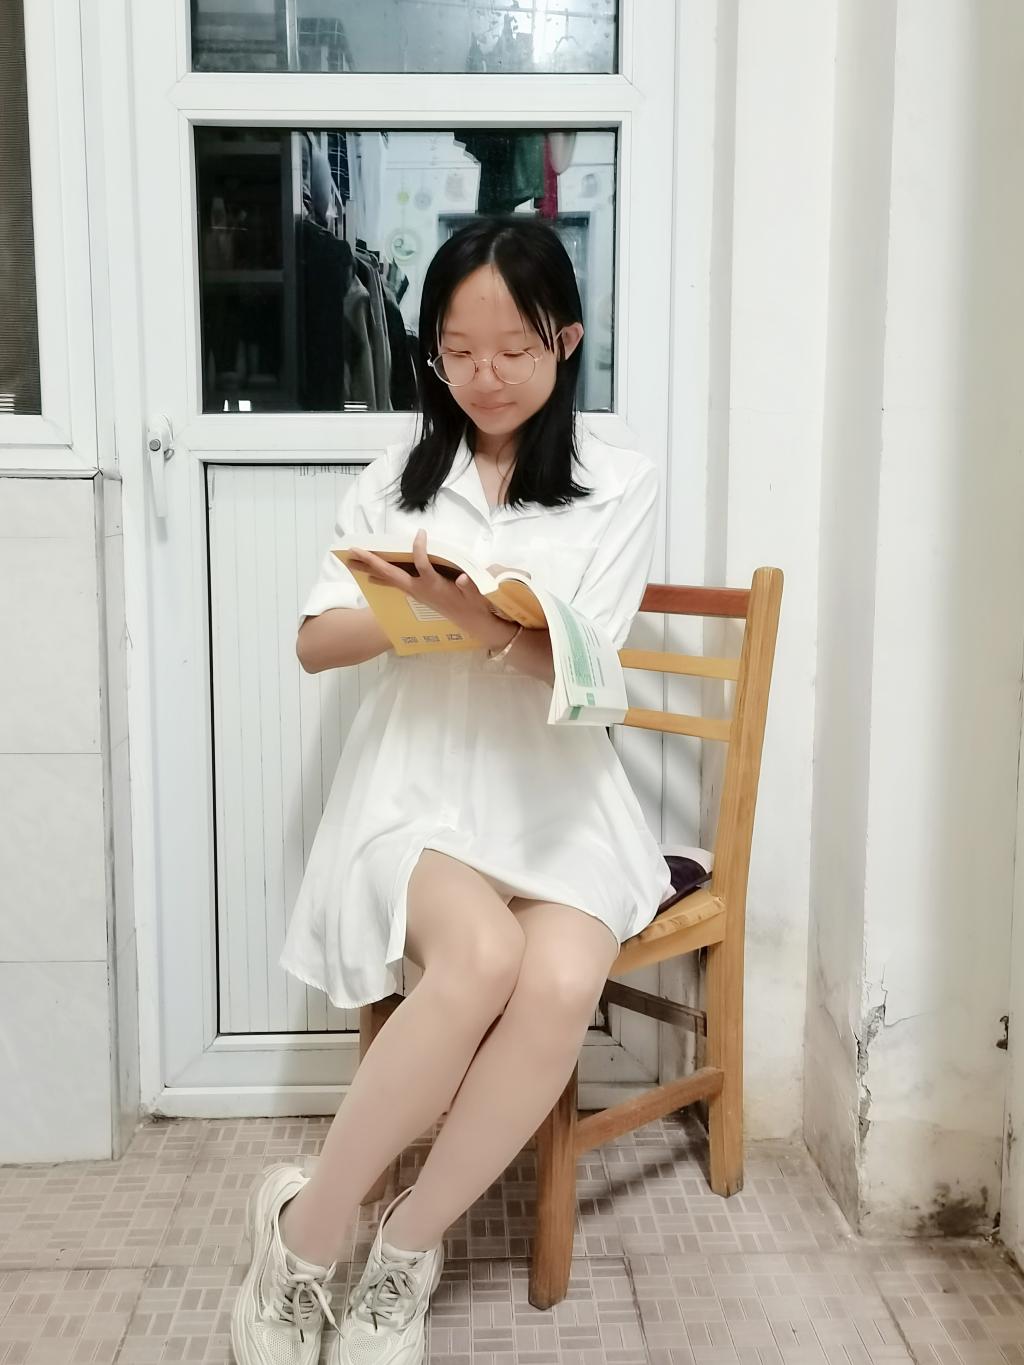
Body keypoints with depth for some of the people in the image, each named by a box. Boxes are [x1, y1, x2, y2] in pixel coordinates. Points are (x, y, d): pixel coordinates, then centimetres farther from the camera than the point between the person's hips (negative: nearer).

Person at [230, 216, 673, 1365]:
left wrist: (485, 622, -26)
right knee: (483, 954, -31)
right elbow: (314, 643, 5)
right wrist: (417, 610, -15)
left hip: (554, 786, 1)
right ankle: (304, 1228, -9)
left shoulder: (620, 484, 4)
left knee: (562, 984, -29)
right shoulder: (401, 474, 9)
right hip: (417, 777, 0)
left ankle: (405, 1252, -6)